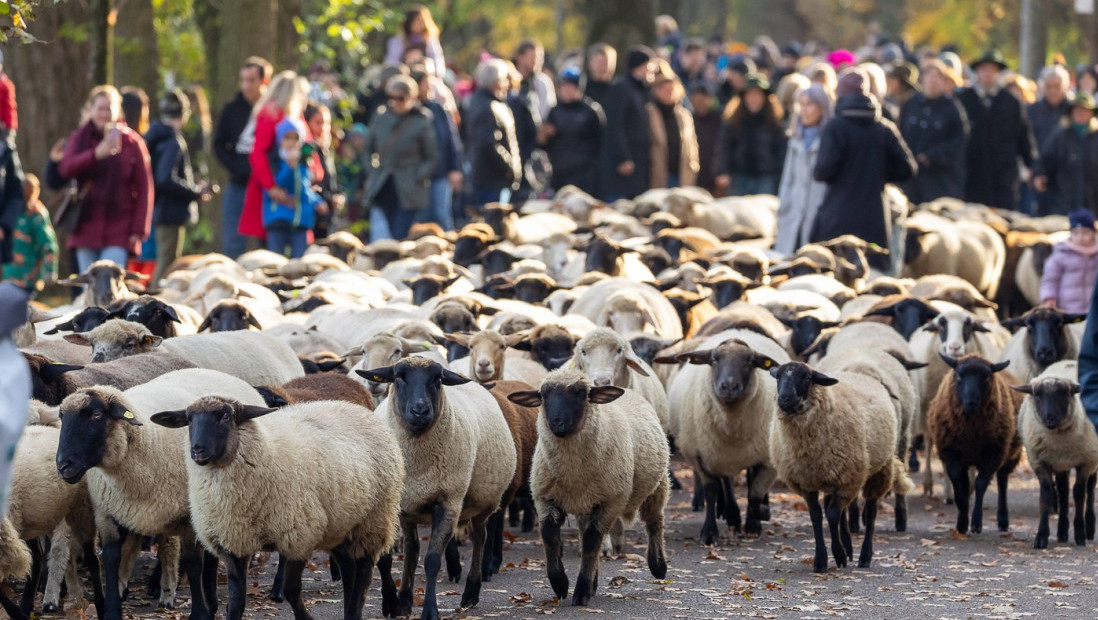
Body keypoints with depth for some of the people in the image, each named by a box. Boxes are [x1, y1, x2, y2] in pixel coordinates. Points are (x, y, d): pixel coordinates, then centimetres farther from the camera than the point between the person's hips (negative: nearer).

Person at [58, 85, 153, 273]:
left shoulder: (131, 142, 2)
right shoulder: (80, 138, 9)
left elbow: (144, 188, 1)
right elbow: (65, 169, -10)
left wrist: (139, 229, -7)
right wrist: (96, 153, -24)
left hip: (118, 233, -3)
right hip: (86, 228, 3)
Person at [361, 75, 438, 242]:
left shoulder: (422, 123, -3)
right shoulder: (380, 119, 8)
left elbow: (432, 159, 2)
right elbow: (368, 151, 19)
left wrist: (417, 178, -8)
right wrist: (372, 174, 8)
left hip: (408, 193, -4)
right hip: (382, 192, 4)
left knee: (401, 239, -6)